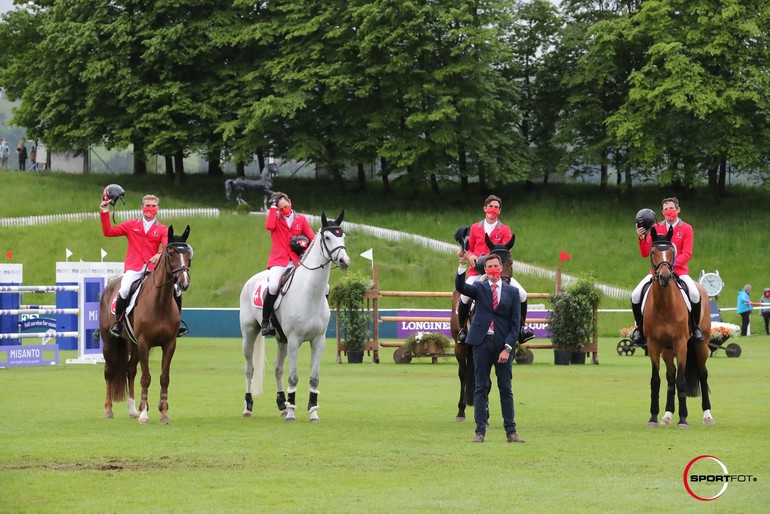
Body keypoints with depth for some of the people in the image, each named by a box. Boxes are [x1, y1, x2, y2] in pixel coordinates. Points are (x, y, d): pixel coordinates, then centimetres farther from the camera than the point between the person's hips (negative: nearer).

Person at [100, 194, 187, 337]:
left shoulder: (163, 230, 11)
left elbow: (167, 246, -8)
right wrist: (105, 213, 3)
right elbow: (108, 232, 12)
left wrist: (160, 255, -30)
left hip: (154, 268, 2)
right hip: (134, 267, -2)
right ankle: (117, 320, -8)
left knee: (175, 288, -11)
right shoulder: (131, 225, 13)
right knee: (124, 290, -29)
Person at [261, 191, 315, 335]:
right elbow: (269, 226, -16)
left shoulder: (301, 219, 12)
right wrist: (273, 207, -9)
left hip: (297, 261, 3)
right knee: (273, 286, -31)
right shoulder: (275, 218, 8)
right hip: (279, 261, -3)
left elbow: (312, 238, 6)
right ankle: (265, 321, -17)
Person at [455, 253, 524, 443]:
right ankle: (480, 431, 2)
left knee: (506, 390, 3)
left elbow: (515, 323, 3)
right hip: (482, 342, 0)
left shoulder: (512, 292, 7)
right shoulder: (479, 287, 8)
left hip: (503, 345, 0)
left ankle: (511, 432, 6)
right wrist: (462, 265, -28)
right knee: (480, 388, 1)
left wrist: (507, 348, -7)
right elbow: (460, 287, -13)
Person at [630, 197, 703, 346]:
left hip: (679, 270, -2)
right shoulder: (656, 228, 7)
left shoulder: (686, 229, 1)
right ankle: (640, 328, 3)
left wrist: (672, 263, -24)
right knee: (635, 295, -17)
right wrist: (641, 238, -15)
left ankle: (695, 327, -4)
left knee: (694, 294, -28)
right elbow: (645, 253, 3)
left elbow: (687, 254, -7)